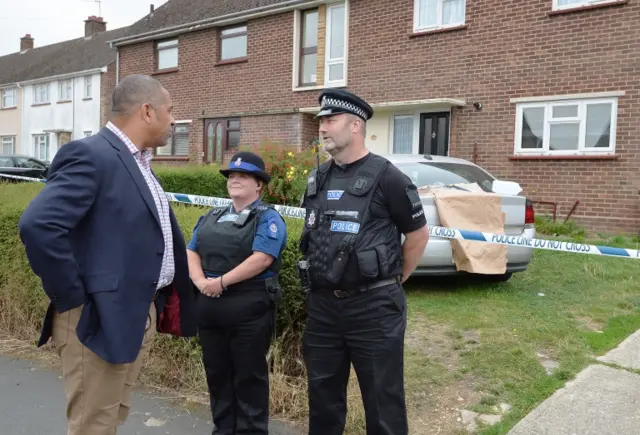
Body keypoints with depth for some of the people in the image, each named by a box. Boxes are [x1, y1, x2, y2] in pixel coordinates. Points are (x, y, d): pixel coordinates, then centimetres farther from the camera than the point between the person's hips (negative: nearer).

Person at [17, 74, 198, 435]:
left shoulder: (138, 162, 14)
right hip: (101, 318, -9)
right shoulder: (90, 155, -16)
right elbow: (38, 226, -28)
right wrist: (73, 299, -20)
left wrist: (163, 304, 15)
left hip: (141, 315, 9)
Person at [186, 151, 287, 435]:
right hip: (210, 307, 7)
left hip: (249, 308, -6)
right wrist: (200, 281, -9)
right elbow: (192, 252, 10)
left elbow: (261, 259, -18)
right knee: (217, 372, 15)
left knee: (249, 376, 4)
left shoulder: (268, 218, -4)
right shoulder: (211, 217, 17)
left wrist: (221, 282, -17)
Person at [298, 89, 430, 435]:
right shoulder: (316, 180, 8)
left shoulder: (386, 177, -10)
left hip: (373, 305, -6)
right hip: (322, 305, 6)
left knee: (382, 400, 7)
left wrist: (393, 281, 3)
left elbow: (419, 235, -3)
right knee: (323, 396, 18)